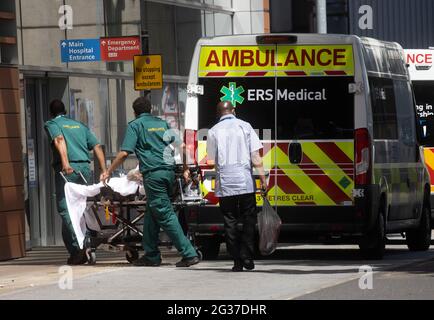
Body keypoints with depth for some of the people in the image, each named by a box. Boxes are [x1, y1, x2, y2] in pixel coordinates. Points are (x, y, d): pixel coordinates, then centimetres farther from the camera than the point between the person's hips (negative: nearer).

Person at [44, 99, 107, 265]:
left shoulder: (51, 124, 10)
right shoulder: (80, 125, 25)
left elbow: (59, 140, -12)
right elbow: (97, 146, 15)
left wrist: (65, 162, -25)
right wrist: (104, 170, 11)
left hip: (67, 169, -5)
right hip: (85, 168, 5)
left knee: (65, 209, -8)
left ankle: (77, 249, -20)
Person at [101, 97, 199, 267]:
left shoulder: (135, 125, 4)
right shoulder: (162, 123, 20)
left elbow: (124, 153, -4)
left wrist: (109, 172, 5)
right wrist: (185, 170, 23)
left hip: (153, 173, -6)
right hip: (170, 171, 6)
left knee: (165, 215, -6)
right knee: (152, 213, 16)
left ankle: (189, 253, -12)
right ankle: (151, 255, 18)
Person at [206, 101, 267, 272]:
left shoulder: (213, 131, 3)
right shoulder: (245, 126, 2)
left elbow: (212, 161, 4)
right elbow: (256, 158, -3)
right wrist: (263, 179, 1)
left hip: (224, 183, 0)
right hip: (245, 182, 0)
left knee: (230, 222, 5)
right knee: (248, 220, 9)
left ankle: (237, 261, 2)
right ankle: (247, 259, 1)